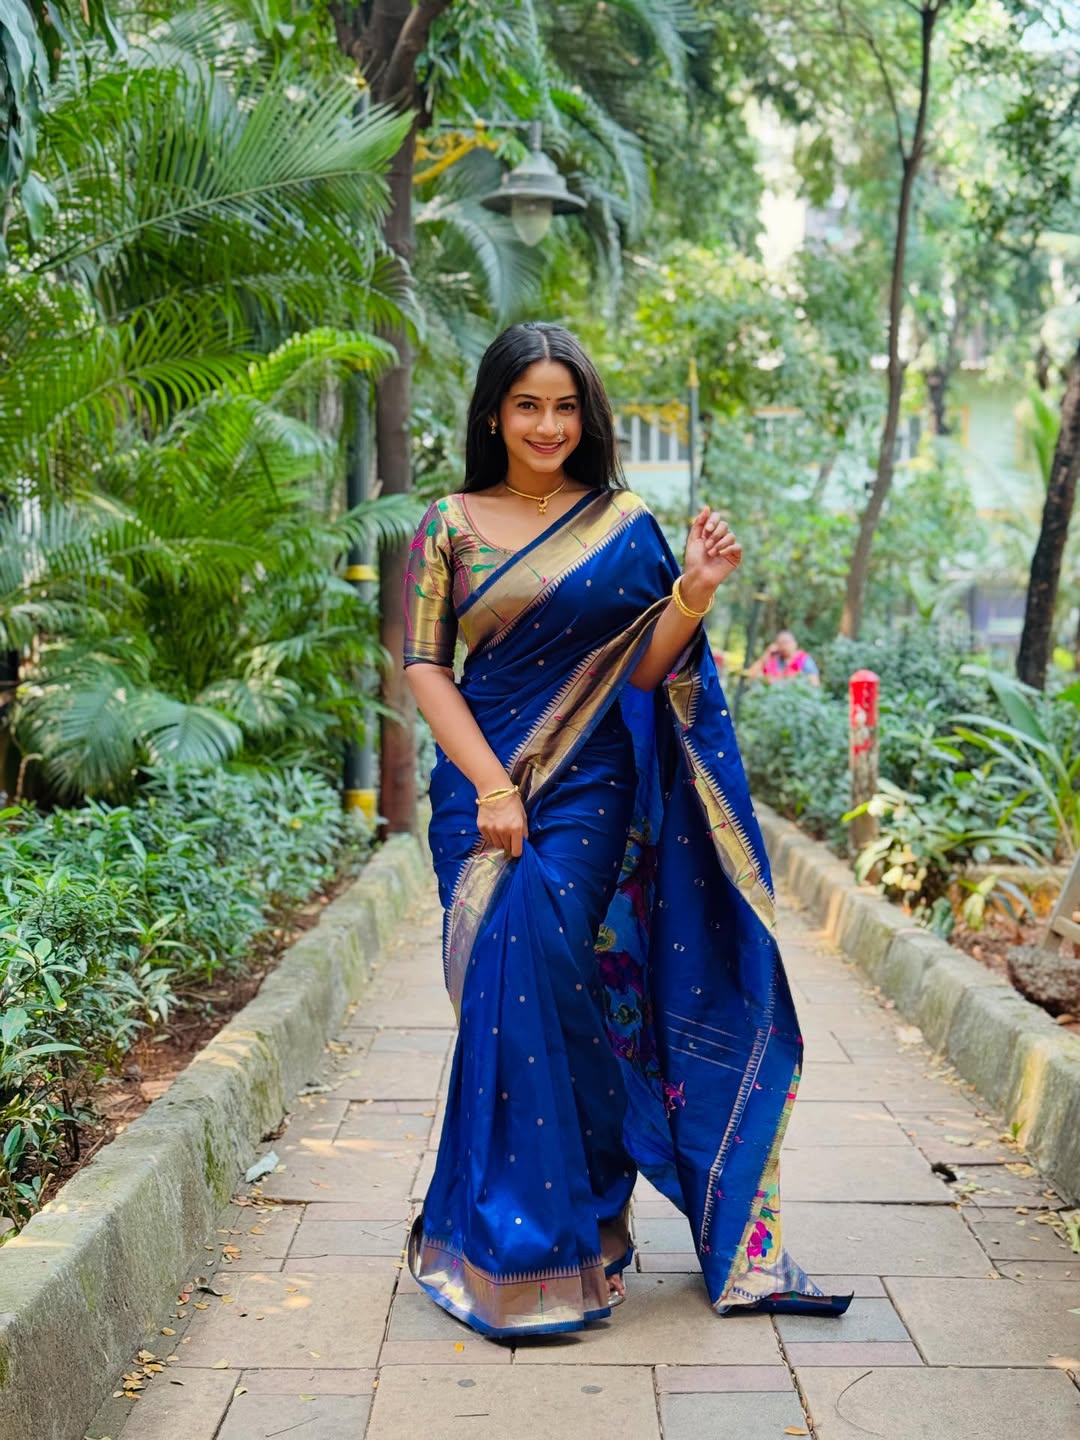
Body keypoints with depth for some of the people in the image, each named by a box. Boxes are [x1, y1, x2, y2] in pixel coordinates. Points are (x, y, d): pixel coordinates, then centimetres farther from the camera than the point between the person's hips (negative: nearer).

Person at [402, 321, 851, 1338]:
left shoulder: (625, 526, 6)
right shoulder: (448, 527, 7)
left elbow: (642, 673, 4)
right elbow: (424, 665, 2)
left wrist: (693, 594, -14)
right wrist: (491, 786, -8)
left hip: (586, 788, -1)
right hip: (478, 781, 1)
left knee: (530, 978, -9)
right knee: (507, 986, -2)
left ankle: (522, 1242, 8)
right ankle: (538, 1230, 14)